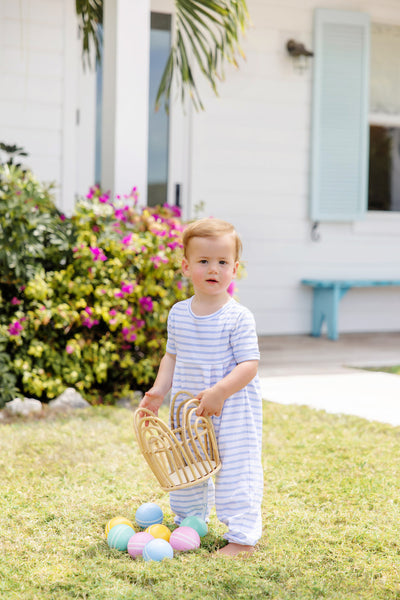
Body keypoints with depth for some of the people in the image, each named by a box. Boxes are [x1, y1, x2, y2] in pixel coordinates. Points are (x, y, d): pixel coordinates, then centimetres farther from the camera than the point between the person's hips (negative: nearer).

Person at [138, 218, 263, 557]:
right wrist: (159, 391, 3)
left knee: (236, 471, -4)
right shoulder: (178, 314, 3)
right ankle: (188, 523, 38)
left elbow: (249, 364, -18)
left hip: (234, 410, -6)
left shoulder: (238, 317, -15)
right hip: (188, 411, 6)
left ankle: (243, 537, 4)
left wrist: (218, 393, -28)